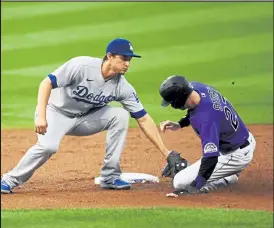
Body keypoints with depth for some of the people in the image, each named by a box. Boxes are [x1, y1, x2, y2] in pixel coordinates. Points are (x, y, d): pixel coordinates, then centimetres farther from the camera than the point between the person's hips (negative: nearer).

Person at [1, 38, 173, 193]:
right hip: (56, 112, -5)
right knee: (48, 146, -33)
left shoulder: (123, 87, -14)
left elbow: (144, 119, -11)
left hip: (84, 117, 5)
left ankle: (110, 176, -9)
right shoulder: (81, 66, -27)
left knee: (120, 115, -16)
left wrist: (165, 152, -15)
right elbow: (47, 83, -23)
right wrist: (41, 116, -33)